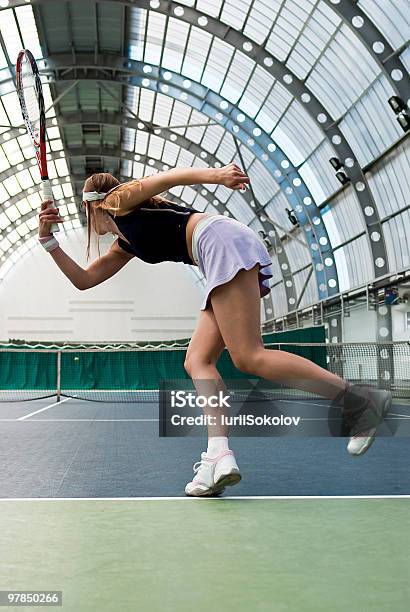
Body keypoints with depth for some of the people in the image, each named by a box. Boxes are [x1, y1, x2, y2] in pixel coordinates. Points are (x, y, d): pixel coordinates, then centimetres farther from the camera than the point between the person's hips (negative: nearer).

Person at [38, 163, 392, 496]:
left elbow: (169, 177, -3)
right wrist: (49, 240, 36)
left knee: (249, 358, -18)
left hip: (223, 241, -9)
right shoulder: (125, 245, 33)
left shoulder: (118, 199, 13)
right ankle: (219, 456, -14)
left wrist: (215, 174, -20)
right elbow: (83, 280, 40)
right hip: (226, 264, 9)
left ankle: (362, 401, -17)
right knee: (198, 361, 0)